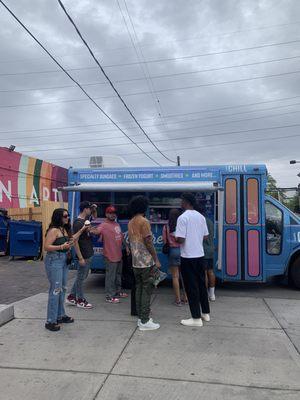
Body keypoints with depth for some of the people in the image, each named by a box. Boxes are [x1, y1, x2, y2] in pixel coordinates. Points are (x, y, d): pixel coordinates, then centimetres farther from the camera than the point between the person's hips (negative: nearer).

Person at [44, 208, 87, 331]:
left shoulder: (64, 229, 12)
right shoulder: (53, 230, -14)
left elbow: (71, 239, 30)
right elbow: (46, 247, -18)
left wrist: (82, 230, 26)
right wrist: (61, 246, -27)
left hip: (63, 261, 9)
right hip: (54, 261, -9)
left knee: (62, 289, 14)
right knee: (55, 290, -7)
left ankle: (60, 315, 26)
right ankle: (51, 321, 2)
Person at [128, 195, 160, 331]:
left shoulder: (131, 222, 12)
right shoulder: (144, 221, -13)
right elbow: (148, 242, -17)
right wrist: (156, 260, -12)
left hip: (135, 262, 8)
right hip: (146, 261, -8)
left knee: (139, 288, 13)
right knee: (147, 290, -3)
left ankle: (140, 317, 20)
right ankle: (145, 321, 1)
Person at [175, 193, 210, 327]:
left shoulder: (183, 217, -16)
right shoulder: (201, 216, 6)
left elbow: (180, 239, -20)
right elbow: (205, 236, 11)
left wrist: (174, 238, 0)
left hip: (188, 257, -7)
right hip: (200, 255, 7)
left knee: (191, 287, 1)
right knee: (201, 284, 17)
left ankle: (196, 318, 8)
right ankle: (205, 313, 28)